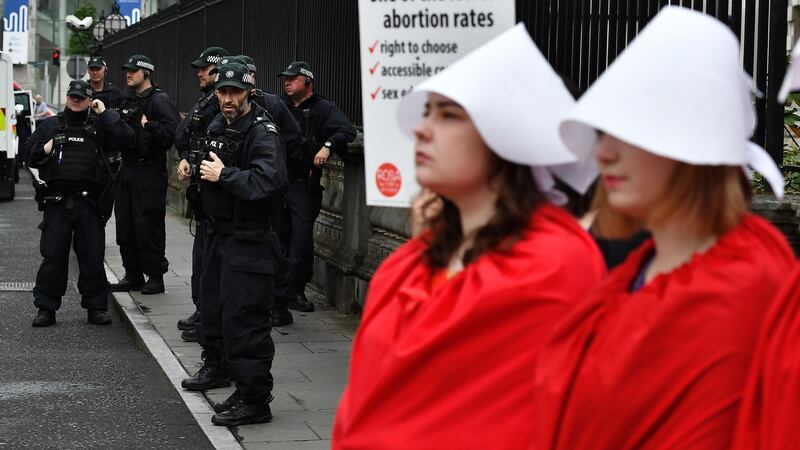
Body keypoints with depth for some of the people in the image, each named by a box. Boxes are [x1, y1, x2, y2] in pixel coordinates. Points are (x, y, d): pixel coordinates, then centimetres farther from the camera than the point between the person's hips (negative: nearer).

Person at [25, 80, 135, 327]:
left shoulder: (99, 125, 8)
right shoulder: (50, 125, 11)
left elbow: (126, 137, -7)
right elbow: (30, 156, 14)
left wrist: (105, 112, -5)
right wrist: (44, 149, -6)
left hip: (89, 203, 0)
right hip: (57, 202, 1)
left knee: (92, 257, 4)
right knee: (53, 256, 2)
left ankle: (96, 307, 14)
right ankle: (46, 308, 10)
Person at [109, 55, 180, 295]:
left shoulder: (159, 100, -10)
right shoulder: (128, 100, 16)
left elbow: (172, 130, -23)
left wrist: (148, 125, -20)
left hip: (150, 170, -9)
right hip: (128, 168, 9)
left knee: (148, 224, -6)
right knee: (125, 224, 11)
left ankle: (155, 276, 2)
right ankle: (133, 274, 20)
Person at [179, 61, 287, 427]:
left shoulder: (262, 133, -17)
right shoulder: (217, 126, 10)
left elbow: (268, 182, -34)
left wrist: (223, 175, -24)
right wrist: (203, 171, 13)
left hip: (247, 240, -9)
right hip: (218, 232, 9)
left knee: (244, 317, -11)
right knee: (212, 303, 24)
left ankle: (253, 399, -8)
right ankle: (217, 366, 46)